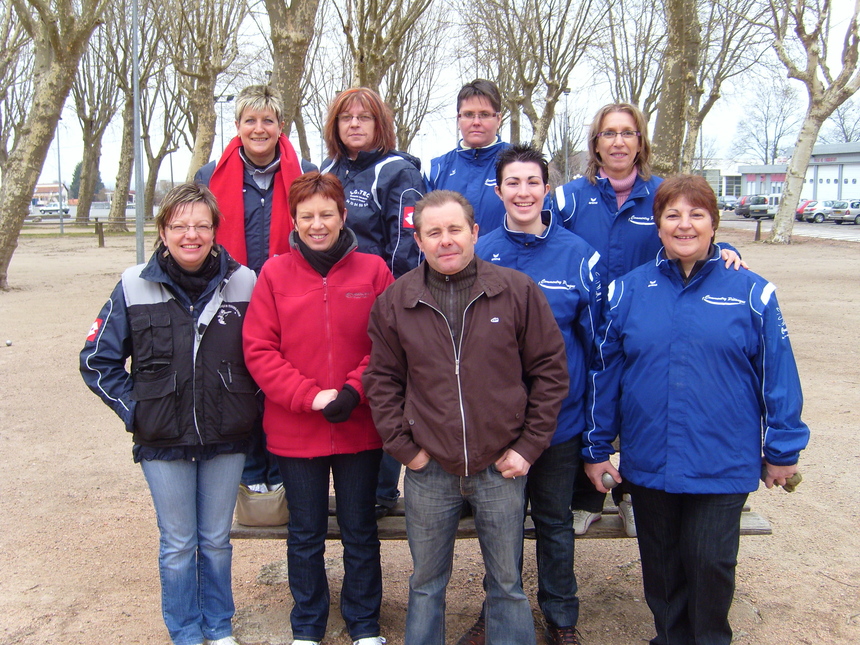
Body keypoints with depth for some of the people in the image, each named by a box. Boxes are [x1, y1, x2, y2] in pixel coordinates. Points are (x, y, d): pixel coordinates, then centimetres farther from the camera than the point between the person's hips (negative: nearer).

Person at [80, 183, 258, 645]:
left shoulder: (244, 283, -6)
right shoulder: (135, 286, -7)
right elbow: (97, 359, 1)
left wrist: (247, 406, 0)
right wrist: (133, 410, -5)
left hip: (226, 440, 1)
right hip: (162, 442, 0)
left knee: (216, 541, 15)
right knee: (177, 545, 12)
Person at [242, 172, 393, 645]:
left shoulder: (372, 270, -4)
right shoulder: (275, 273, -4)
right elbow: (258, 350, -7)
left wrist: (355, 390, -18)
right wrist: (310, 396, -16)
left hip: (359, 427, 0)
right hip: (294, 429, 0)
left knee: (359, 531, 15)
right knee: (306, 534, 16)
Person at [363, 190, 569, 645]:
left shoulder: (518, 291, -4)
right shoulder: (394, 301, 0)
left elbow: (550, 369, -1)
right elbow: (381, 380, 5)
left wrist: (529, 445, -4)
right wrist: (402, 446, -3)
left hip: (502, 468, -1)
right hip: (428, 470, 1)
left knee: (507, 583, 13)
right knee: (426, 582, 16)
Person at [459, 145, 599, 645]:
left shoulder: (577, 254, -7)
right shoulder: (481, 254, -3)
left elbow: (594, 338, 0)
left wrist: (594, 409, 0)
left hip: (559, 416, -1)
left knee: (555, 522, 16)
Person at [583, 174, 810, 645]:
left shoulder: (751, 293, -3)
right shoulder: (628, 290, 1)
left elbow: (777, 376, 1)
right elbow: (605, 374, 5)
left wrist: (782, 451, 3)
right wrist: (596, 448, 7)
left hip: (723, 462, -2)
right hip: (647, 461, 2)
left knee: (711, 563, 5)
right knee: (661, 565, 16)